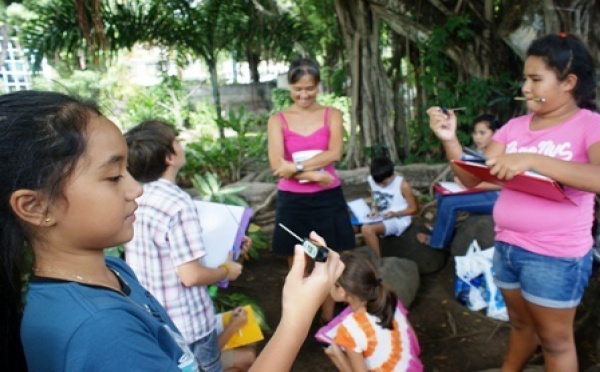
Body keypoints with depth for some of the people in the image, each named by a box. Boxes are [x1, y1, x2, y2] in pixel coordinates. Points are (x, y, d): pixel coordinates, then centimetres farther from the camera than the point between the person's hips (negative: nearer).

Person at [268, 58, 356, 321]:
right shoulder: (278, 120, 0)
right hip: (292, 202, 0)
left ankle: (328, 321, 26)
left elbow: (335, 153, -13)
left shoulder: (332, 115, 3)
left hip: (328, 200, 1)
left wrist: (297, 166, -20)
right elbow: (277, 165, -11)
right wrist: (313, 175, -20)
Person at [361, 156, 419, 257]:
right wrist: (375, 210, -8)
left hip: (398, 219, -6)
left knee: (367, 229, -30)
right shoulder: (371, 180, -1)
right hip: (379, 217, 6)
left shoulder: (402, 185, -15)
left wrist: (395, 214, -20)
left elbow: (414, 208, -7)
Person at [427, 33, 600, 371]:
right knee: (520, 324, 25)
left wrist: (531, 160, -35)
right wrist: (450, 139, -11)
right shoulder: (515, 126, 5)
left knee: (555, 339, 14)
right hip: (506, 247, 5)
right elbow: (473, 179, 3)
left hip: (556, 256, -5)